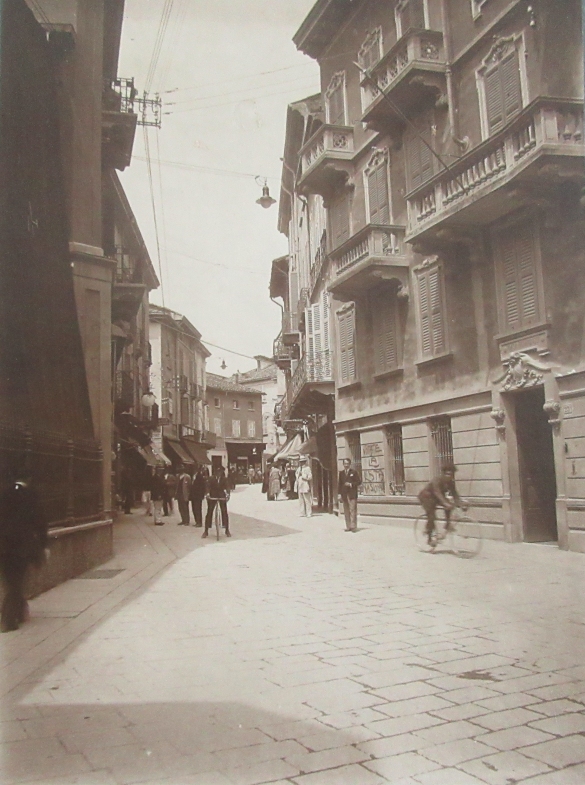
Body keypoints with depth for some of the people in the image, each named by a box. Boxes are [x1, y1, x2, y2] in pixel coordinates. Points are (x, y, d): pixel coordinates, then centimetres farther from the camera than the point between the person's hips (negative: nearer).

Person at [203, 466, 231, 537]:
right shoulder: (211, 478, -2)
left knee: (224, 512, -3)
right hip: (212, 497, -1)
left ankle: (227, 530, 9)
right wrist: (208, 493, -29)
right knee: (209, 513, -2)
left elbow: (227, 486, -9)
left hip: (222, 497, 1)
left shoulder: (224, 479, 1)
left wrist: (228, 494, -26)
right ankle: (206, 531, 5)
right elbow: (208, 486, -12)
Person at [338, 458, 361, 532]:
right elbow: (340, 483, 15)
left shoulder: (354, 472, 4)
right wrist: (339, 493, 7)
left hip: (352, 494, -4)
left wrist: (351, 484, -12)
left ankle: (353, 526, -8)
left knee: (353, 510, -9)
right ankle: (348, 526, 7)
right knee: (346, 511, 3)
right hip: (344, 495, 4)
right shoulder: (341, 473, 15)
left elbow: (359, 482, 1)